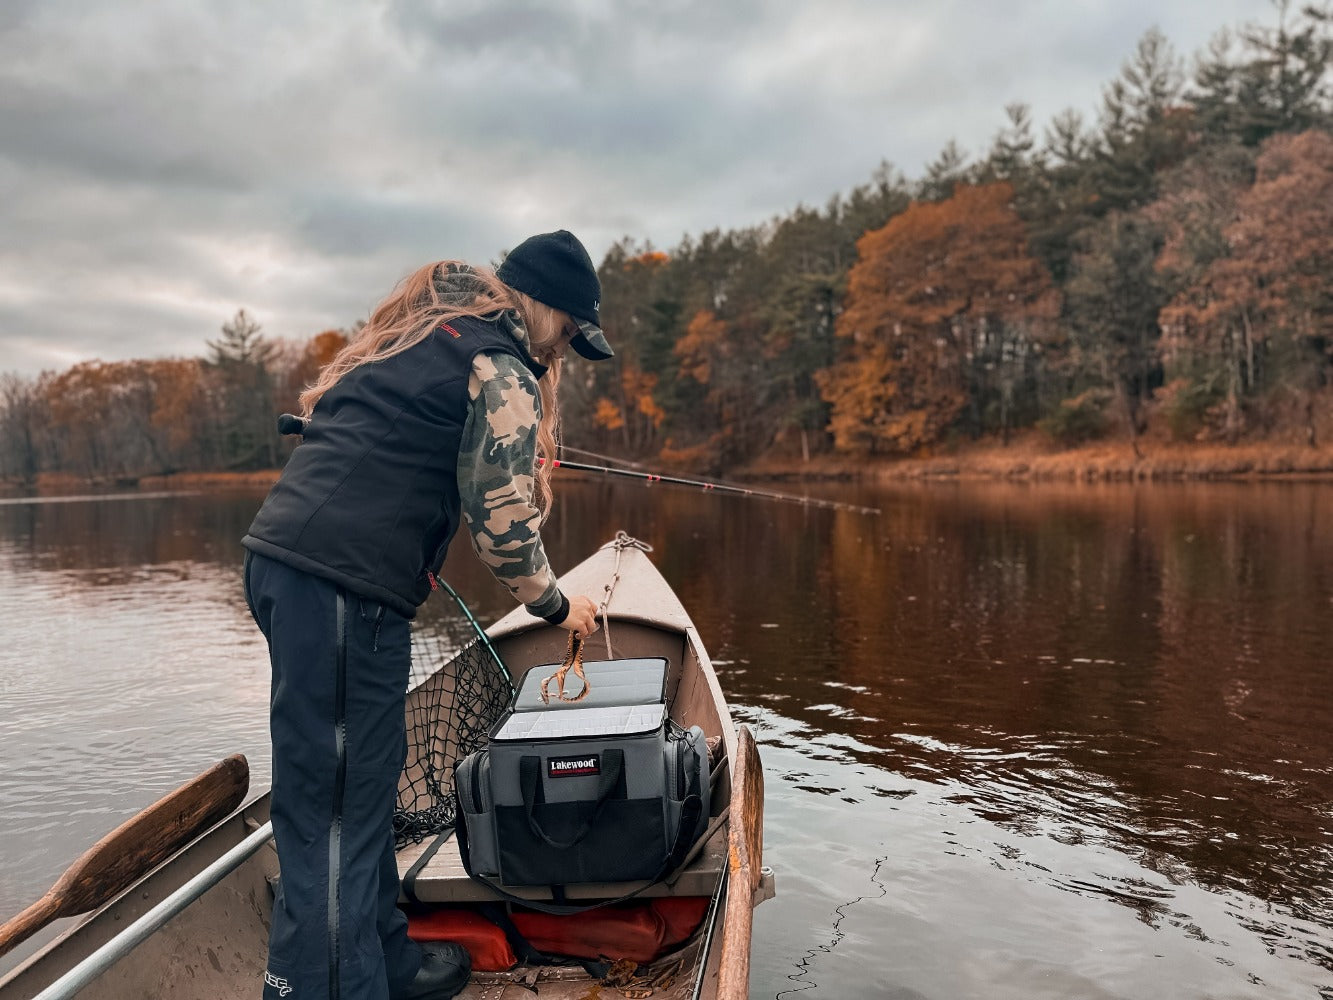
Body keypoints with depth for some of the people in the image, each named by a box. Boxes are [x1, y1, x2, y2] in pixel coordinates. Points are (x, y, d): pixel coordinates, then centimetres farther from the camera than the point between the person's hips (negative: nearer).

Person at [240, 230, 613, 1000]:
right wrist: (555, 604, 5)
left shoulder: (418, 331, 22)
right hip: (344, 584, -9)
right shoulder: (501, 371, -6)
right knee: (338, 803, -4)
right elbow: (503, 522, -10)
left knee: (367, 777, 18)